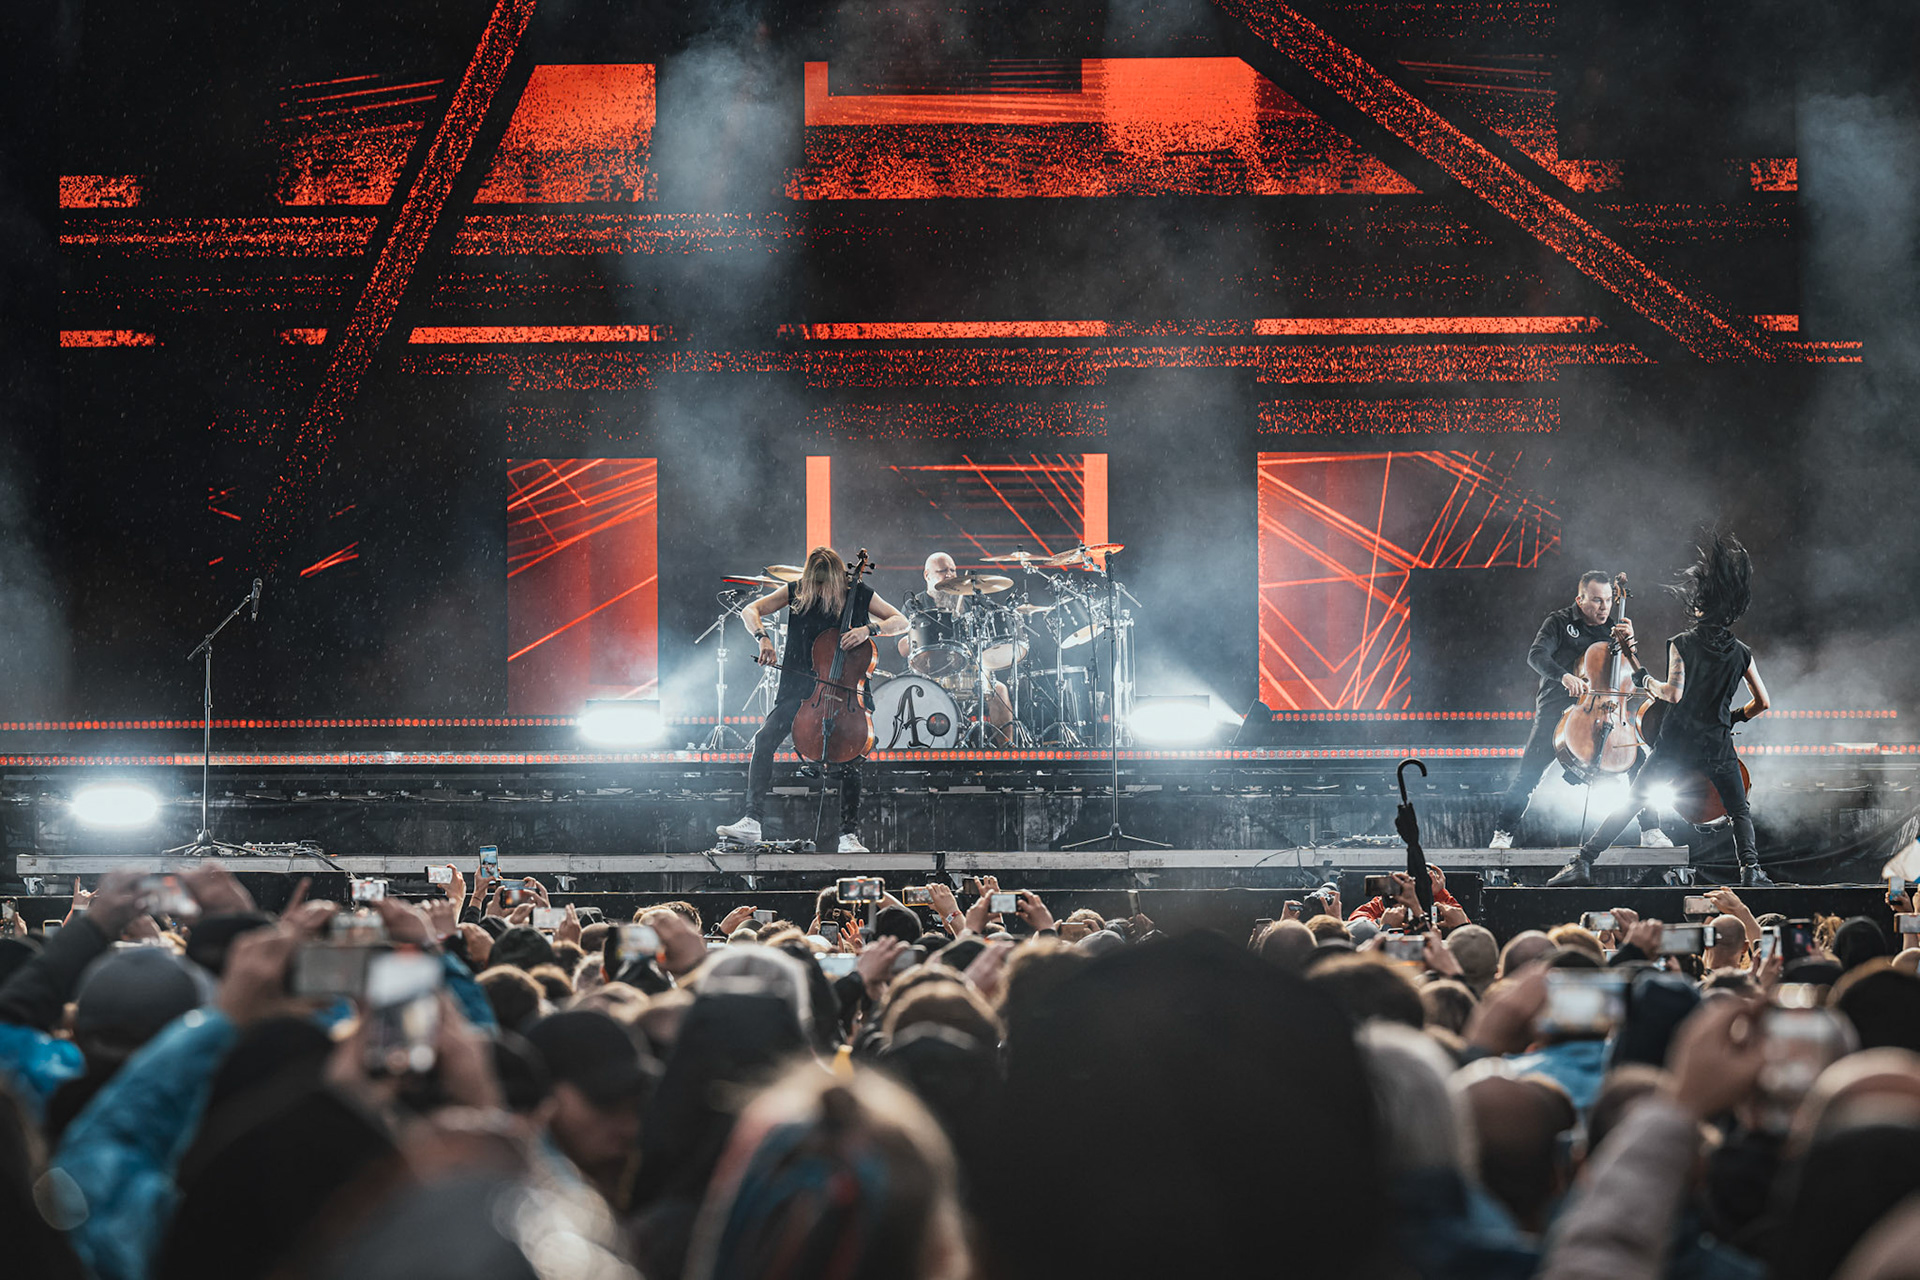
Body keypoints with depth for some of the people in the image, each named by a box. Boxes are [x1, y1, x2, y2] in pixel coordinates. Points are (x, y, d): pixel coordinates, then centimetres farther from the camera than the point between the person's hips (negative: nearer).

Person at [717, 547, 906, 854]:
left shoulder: (858, 594, -3)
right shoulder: (798, 592, 0)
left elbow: (901, 622, -1)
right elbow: (750, 611, 2)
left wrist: (869, 629, -20)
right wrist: (762, 637, -19)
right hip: (801, 687, 1)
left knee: (850, 756, -14)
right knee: (765, 739, -17)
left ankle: (849, 835, -3)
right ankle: (752, 822, -17)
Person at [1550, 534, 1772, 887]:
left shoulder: (1682, 644, -6)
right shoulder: (1741, 653, 3)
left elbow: (1673, 693, -18)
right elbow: (1761, 702, 10)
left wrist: (1643, 678, -4)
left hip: (1677, 745, -1)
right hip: (1719, 746, 1)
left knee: (1631, 803, 6)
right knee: (1740, 813, 15)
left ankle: (1583, 861, 0)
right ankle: (1750, 867, -9)